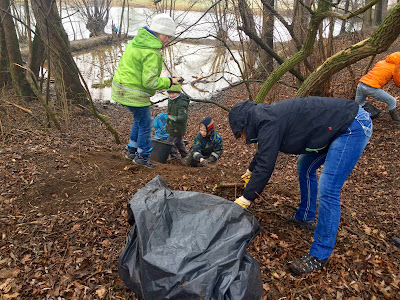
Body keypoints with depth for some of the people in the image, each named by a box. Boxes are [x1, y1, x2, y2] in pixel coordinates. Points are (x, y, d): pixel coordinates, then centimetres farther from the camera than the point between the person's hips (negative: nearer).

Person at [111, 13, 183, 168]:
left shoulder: (135, 42, 9)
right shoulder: (152, 53, -22)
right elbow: (150, 82, -24)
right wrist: (170, 81, -13)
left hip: (122, 88, 10)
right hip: (134, 94, -10)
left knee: (139, 120, 26)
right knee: (145, 124, 7)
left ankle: (132, 150, 37)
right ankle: (142, 157, 23)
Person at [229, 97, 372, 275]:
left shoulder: (269, 123, -21)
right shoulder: (268, 116, 10)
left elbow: (265, 167, -22)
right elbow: (264, 152, 28)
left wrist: (244, 200, -14)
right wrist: (250, 172, 44)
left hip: (353, 127, -11)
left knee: (327, 190, -13)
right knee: (305, 166, 21)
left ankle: (320, 256, 0)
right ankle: (305, 216, 37)